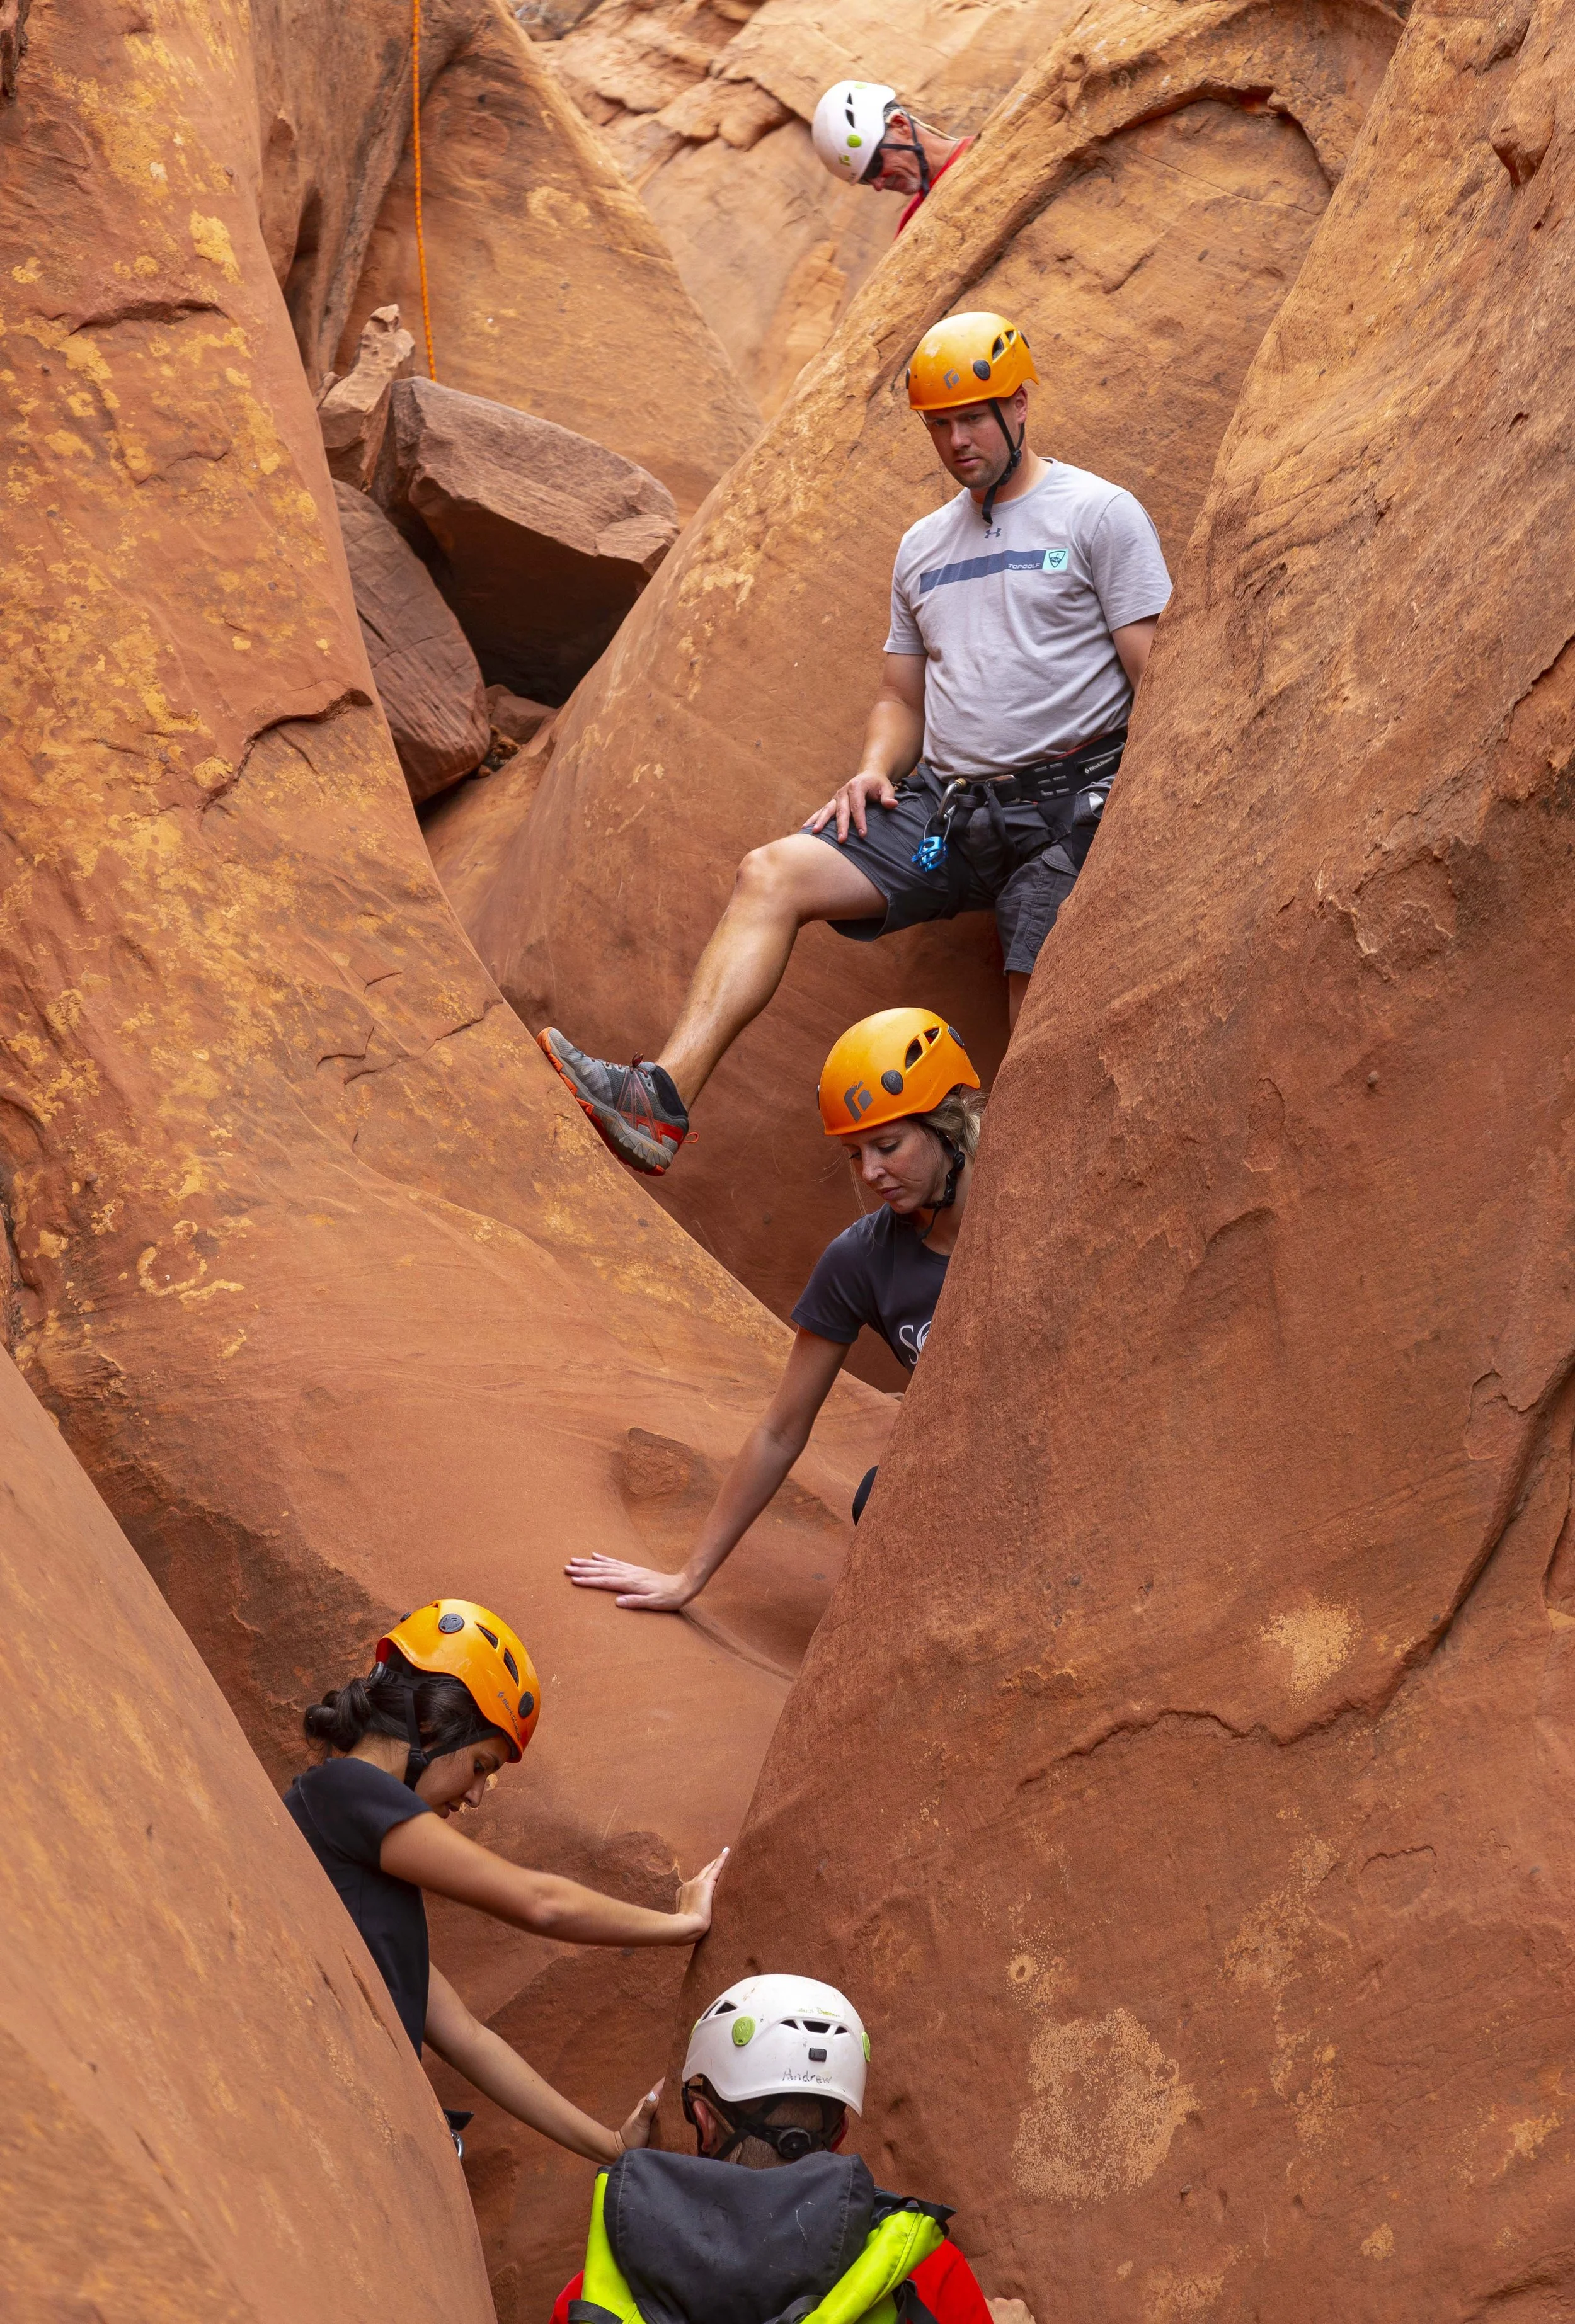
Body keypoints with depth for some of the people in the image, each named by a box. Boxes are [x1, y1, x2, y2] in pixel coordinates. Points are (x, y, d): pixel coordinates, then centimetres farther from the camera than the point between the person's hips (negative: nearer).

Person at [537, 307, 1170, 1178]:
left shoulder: (1099, 514, 2)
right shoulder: (923, 545, 20)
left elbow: (1155, 677, -3)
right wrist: (874, 770, 3)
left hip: (1066, 805, -5)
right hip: (942, 805, 5)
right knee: (772, 873, -14)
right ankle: (663, 1098, -26)